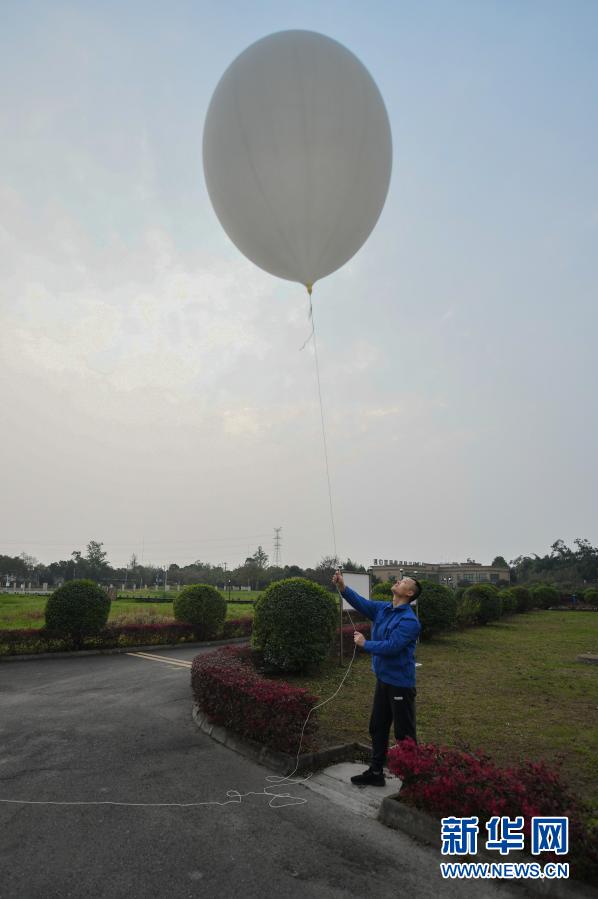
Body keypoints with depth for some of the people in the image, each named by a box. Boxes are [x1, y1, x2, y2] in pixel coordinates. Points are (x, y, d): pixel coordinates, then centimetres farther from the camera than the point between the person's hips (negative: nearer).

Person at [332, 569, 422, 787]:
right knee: (377, 728, 18)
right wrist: (342, 587, -24)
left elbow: (391, 646, -27)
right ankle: (376, 772, 33)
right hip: (383, 679, 8)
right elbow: (362, 603, -9)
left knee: (404, 734, 6)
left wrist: (365, 643, -14)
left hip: (401, 683, -8)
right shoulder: (382, 609, 3)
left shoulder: (409, 620, -21)